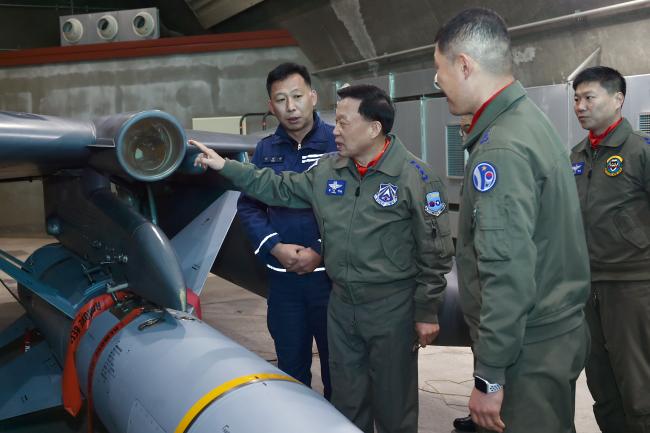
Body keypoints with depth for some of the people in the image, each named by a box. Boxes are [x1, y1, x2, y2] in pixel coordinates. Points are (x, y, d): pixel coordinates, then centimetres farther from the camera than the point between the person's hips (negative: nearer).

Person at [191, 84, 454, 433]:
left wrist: (427, 313, -10)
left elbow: (435, 252, -11)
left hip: (392, 309, -5)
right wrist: (225, 166, 8)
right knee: (346, 400, 19)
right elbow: (280, 188, 14)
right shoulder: (327, 170, 3)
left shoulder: (415, 177, -14)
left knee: (393, 405, 9)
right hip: (341, 303, 6)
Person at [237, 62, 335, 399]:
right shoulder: (265, 150, 7)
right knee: (291, 365, 16)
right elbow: (248, 205, 8)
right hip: (283, 276, 4)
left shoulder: (338, 143, -7)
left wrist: (322, 253, -15)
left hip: (332, 272, -3)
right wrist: (276, 247, -7)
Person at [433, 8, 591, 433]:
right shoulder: (532, 120, 9)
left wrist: (489, 375, -19)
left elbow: (508, 273, -25)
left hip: (528, 349, -9)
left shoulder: (501, 148, -21)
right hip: (559, 330, 9)